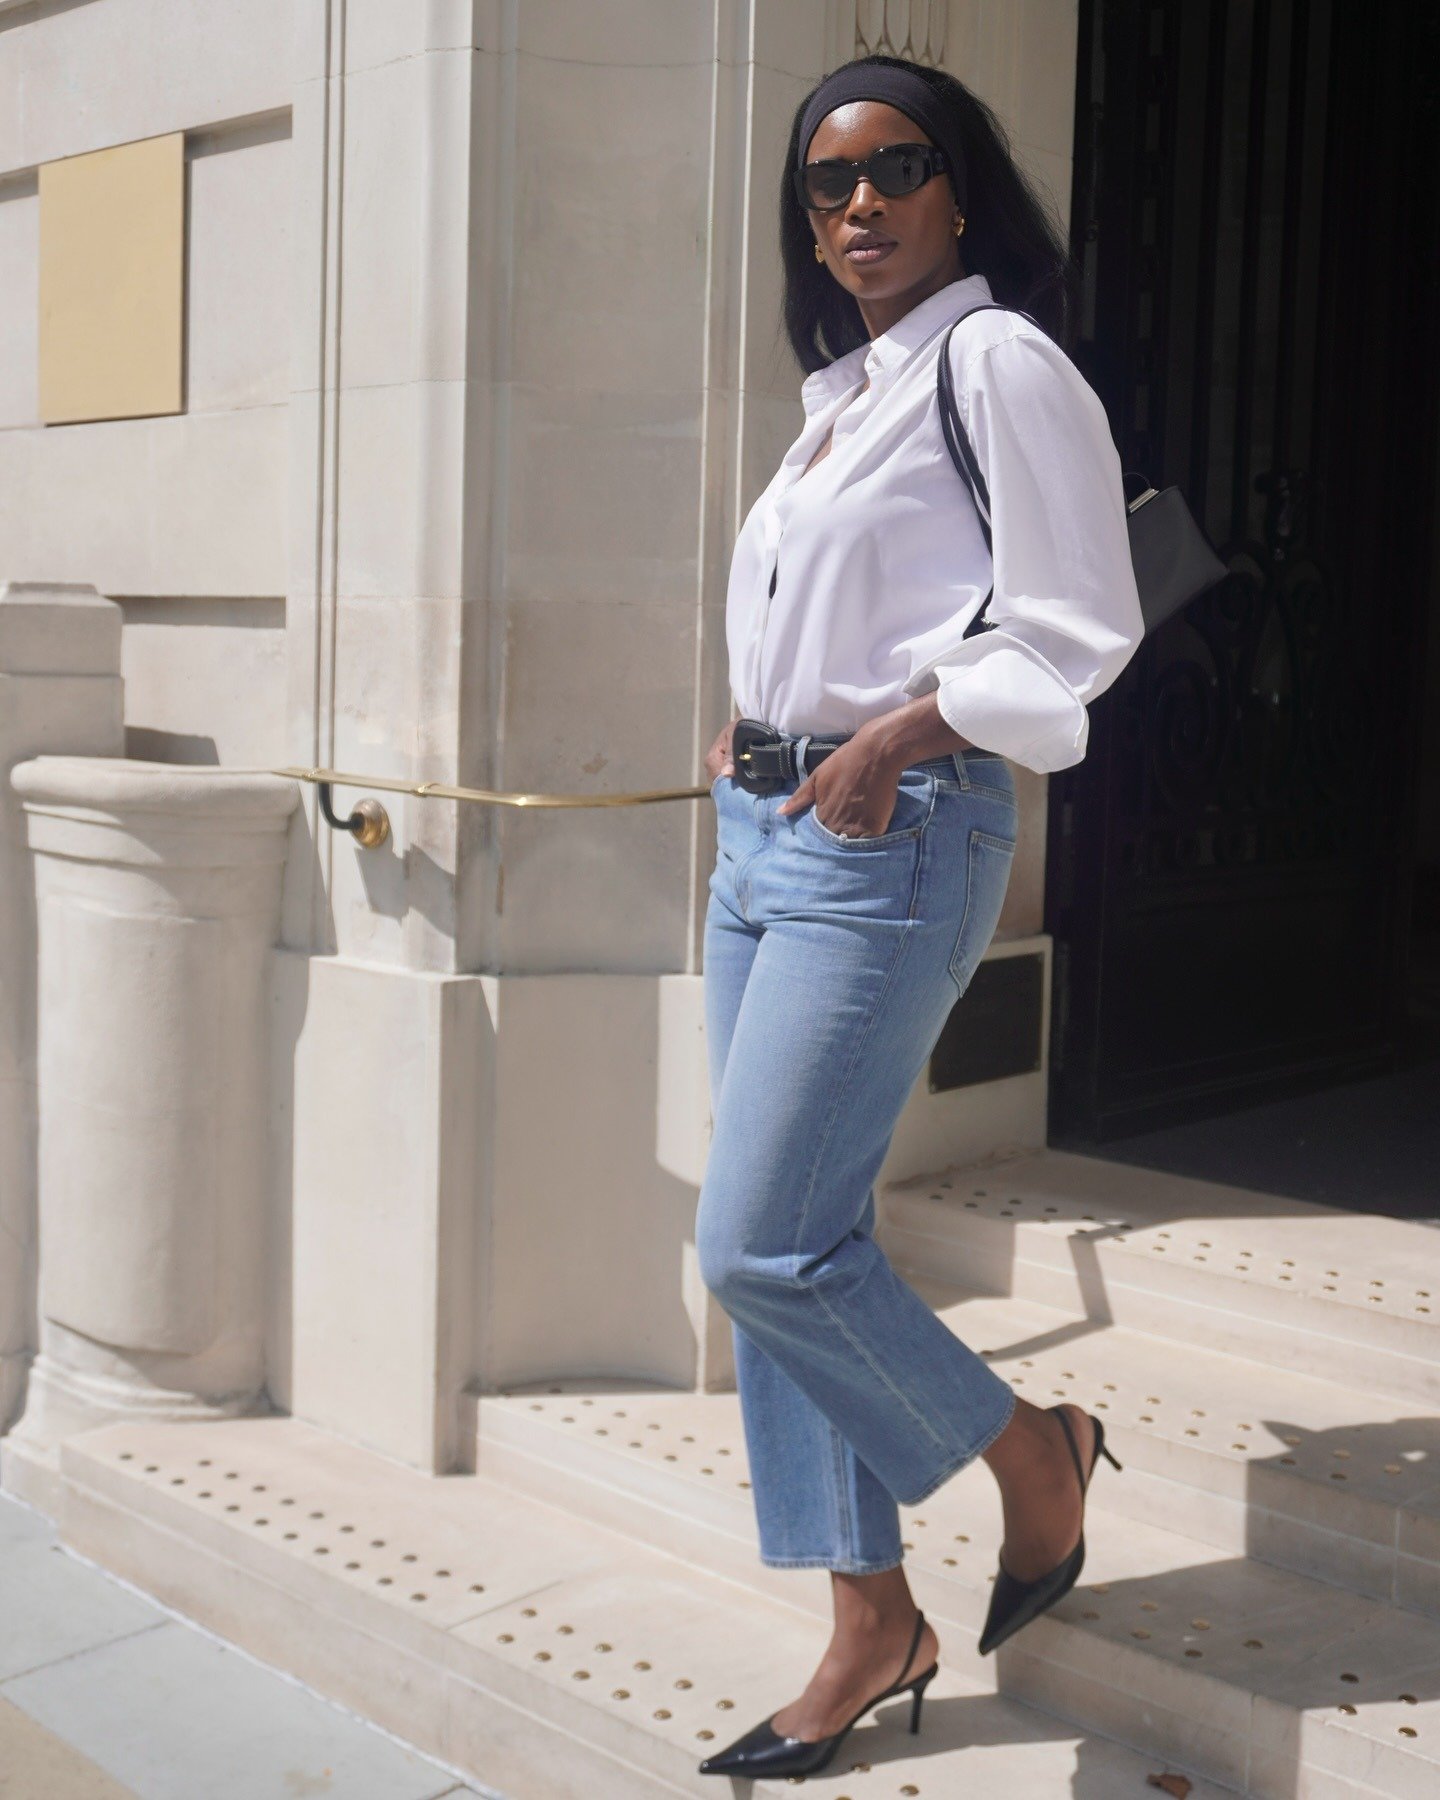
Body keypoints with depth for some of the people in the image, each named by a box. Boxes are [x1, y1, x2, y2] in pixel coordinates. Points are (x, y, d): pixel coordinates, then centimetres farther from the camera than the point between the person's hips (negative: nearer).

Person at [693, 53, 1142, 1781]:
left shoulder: (999, 364, -5)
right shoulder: (842, 392, 19)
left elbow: (1076, 627, -12)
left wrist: (896, 735, -22)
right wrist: (756, 732, 13)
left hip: (891, 842, -9)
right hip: (764, 835, 9)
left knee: (761, 1247, -12)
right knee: (779, 1250, 8)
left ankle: (1036, 1451, 13)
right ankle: (873, 1625, 20)